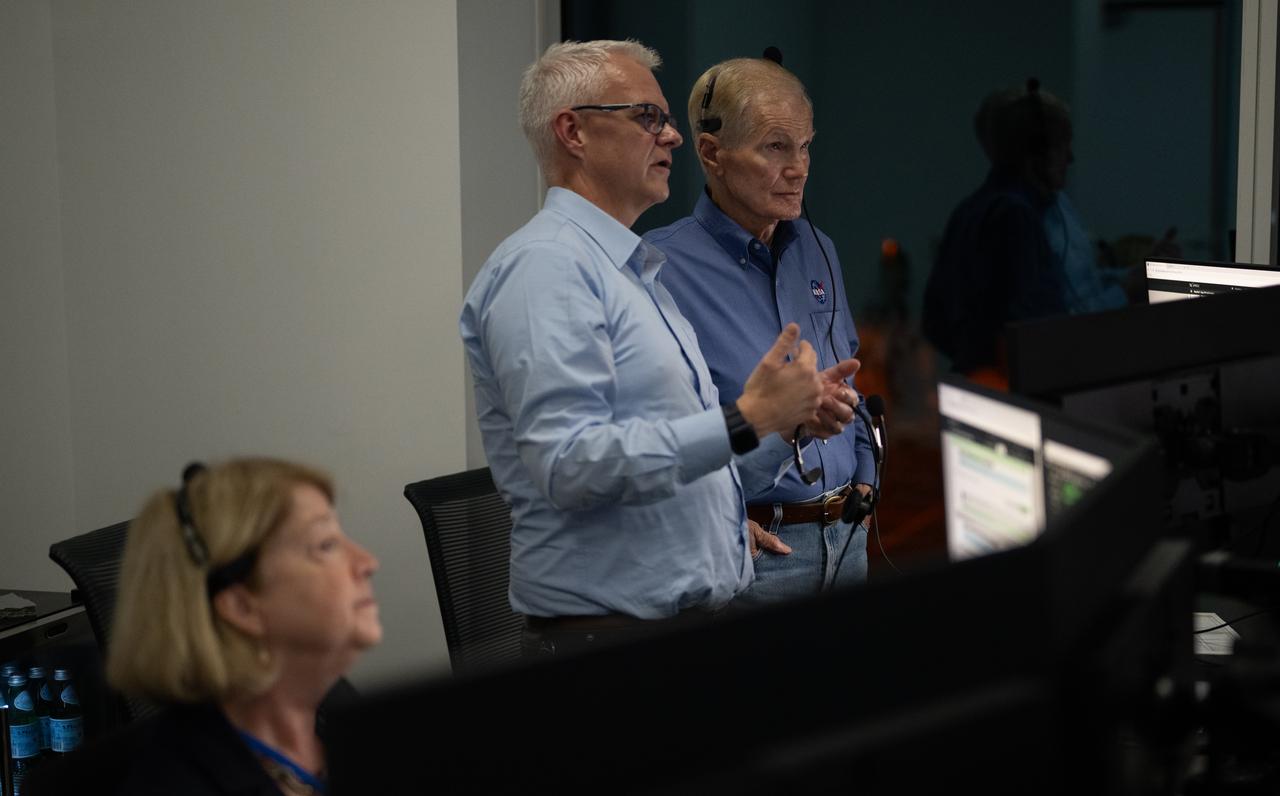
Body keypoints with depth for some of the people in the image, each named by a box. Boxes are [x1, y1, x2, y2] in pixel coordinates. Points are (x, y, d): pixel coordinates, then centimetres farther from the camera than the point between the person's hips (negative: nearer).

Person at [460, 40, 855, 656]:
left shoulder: (640, 274, 19)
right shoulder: (544, 265, -12)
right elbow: (569, 465, -24)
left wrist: (788, 424, 8)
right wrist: (746, 420, -23)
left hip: (698, 619, 9)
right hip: (607, 630, -9)